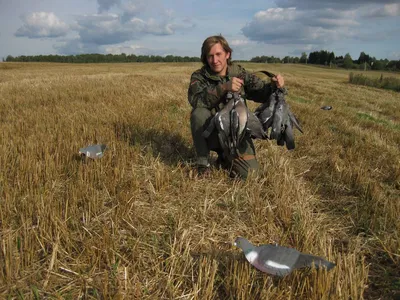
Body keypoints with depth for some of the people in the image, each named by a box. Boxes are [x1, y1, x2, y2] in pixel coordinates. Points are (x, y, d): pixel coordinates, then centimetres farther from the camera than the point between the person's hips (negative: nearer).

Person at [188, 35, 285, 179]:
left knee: (249, 171, -16)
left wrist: (273, 85, -31)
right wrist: (223, 87, -44)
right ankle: (203, 162, -13)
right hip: (210, 132, -1)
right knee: (199, 113, -32)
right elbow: (195, 100, -30)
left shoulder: (240, 74, -1)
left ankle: (225, 157, 19)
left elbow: (262, 92, -8)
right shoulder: (199, 77, -9)